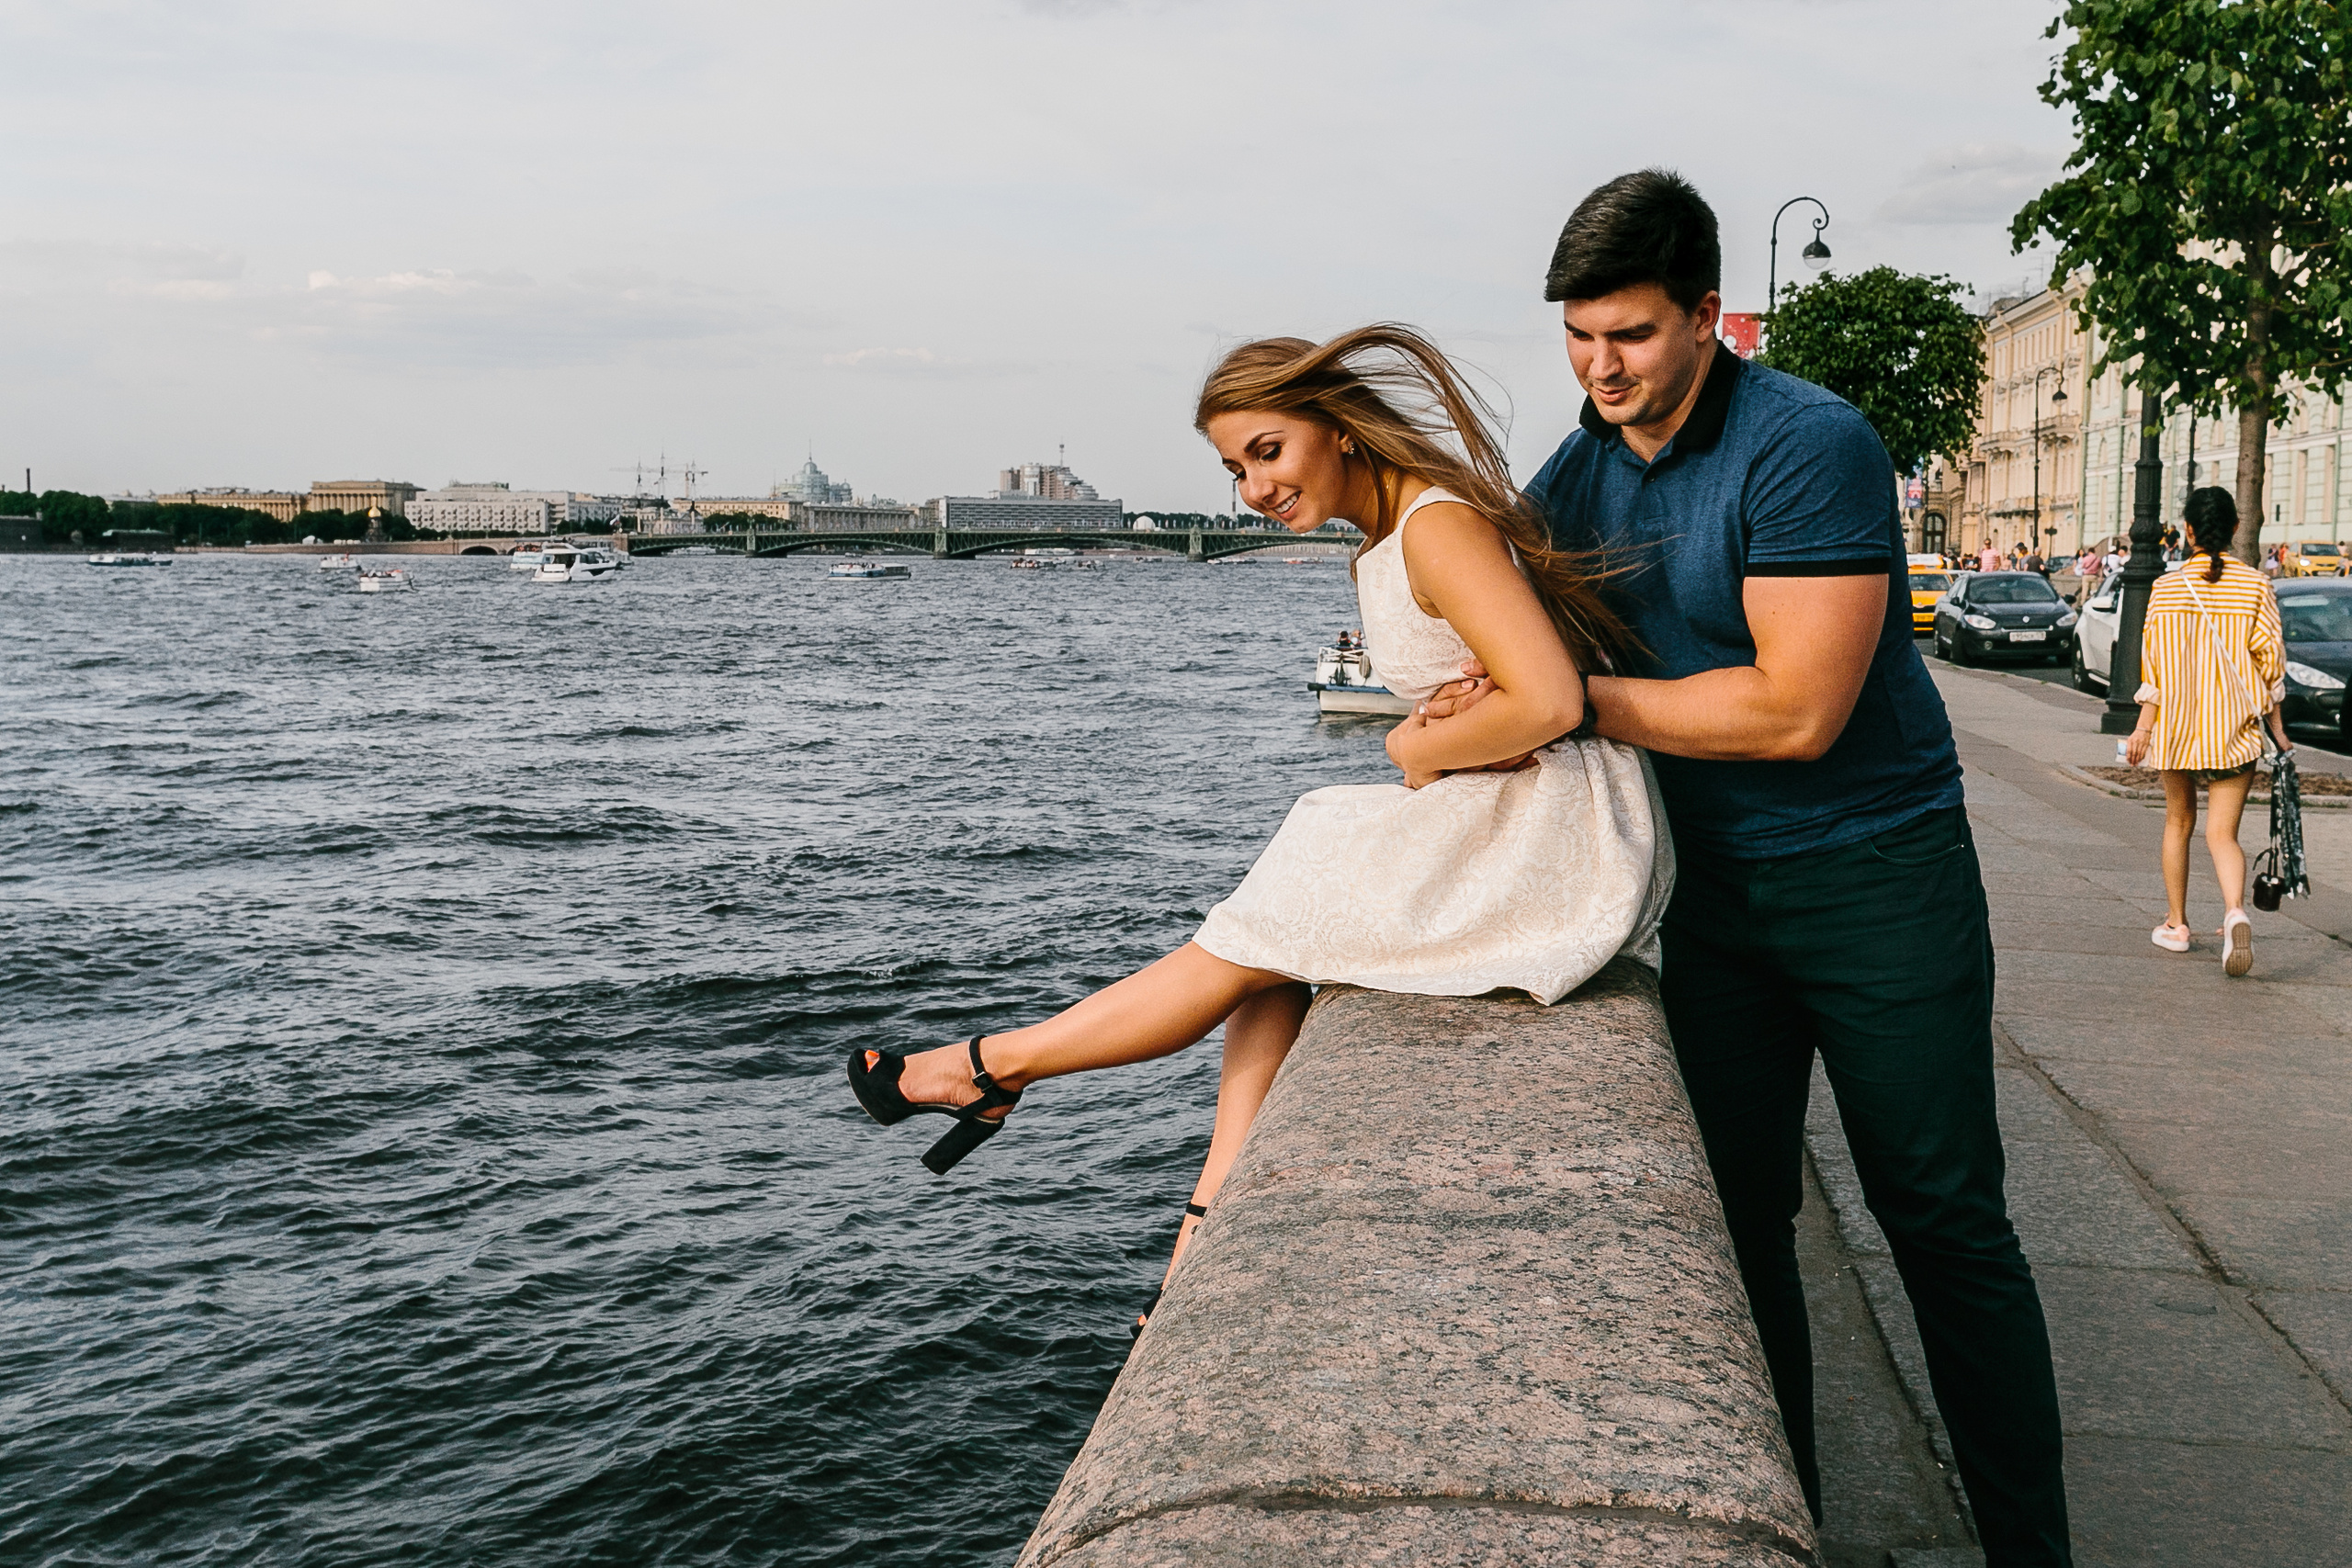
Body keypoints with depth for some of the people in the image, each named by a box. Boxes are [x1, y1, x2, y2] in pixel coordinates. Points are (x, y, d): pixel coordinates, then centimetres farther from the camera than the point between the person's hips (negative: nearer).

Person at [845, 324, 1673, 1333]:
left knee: (1249, 948, -2)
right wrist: (1430, 737, -10)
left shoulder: (1439, 526, -18)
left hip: (1553, 835, -9)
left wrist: (1425, 749, -10)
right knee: (1270, 958, 4)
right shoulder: (1382, 550, 15)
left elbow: (1548, 702, -26)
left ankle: (990, 1068, 13)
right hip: (1501, 830, 9)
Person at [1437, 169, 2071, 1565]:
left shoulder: (1811, 445, -18)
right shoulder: (1576, 474, 4)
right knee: (1737, 1218, 8)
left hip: (1879, 874, -5)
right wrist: (1475, 719, -8)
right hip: (1712, 888, 6)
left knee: (1947, 1224, 2)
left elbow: (1795, 711, -24)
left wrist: (1577, 699, -19)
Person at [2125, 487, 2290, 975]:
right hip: (2235, 729, 0)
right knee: (2222, 832, -1)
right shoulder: (2255, 586, -2)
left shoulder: (2166, 587, -3)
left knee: (2179, 820, 18)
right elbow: (2270, 660, -2)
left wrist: (2144, 726, 1)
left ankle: (2175, 924, 24)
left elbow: (2154, 663, -4)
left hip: (2176, 726, 0)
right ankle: (2236, 912, -28)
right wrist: (2278, 729, 5)